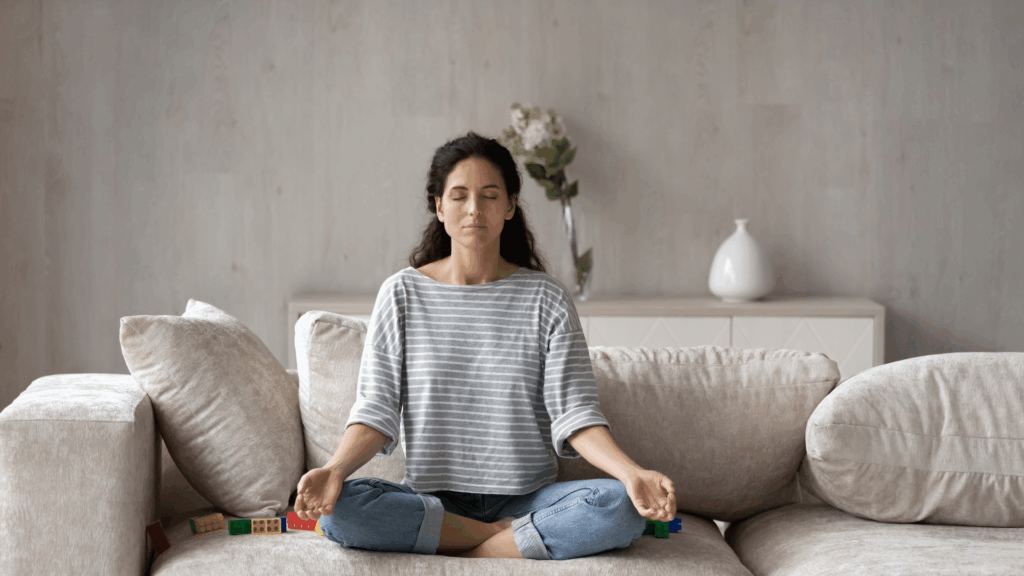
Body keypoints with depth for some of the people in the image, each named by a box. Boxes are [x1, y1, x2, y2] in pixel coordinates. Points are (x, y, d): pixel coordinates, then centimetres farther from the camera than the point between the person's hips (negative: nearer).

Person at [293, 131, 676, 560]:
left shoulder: (546, 299, 2)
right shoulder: (402, 294, 3)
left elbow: (574, 413, -4)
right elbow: (376, 411, -2)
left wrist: (633, 474, -23)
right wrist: (334, 470, -23)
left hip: (526, 498, 0)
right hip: (429, 498, 1)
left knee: (620, 507, -29)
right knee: (337, 510, -30)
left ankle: (464, 552, -18)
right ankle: (510, 537, -16)